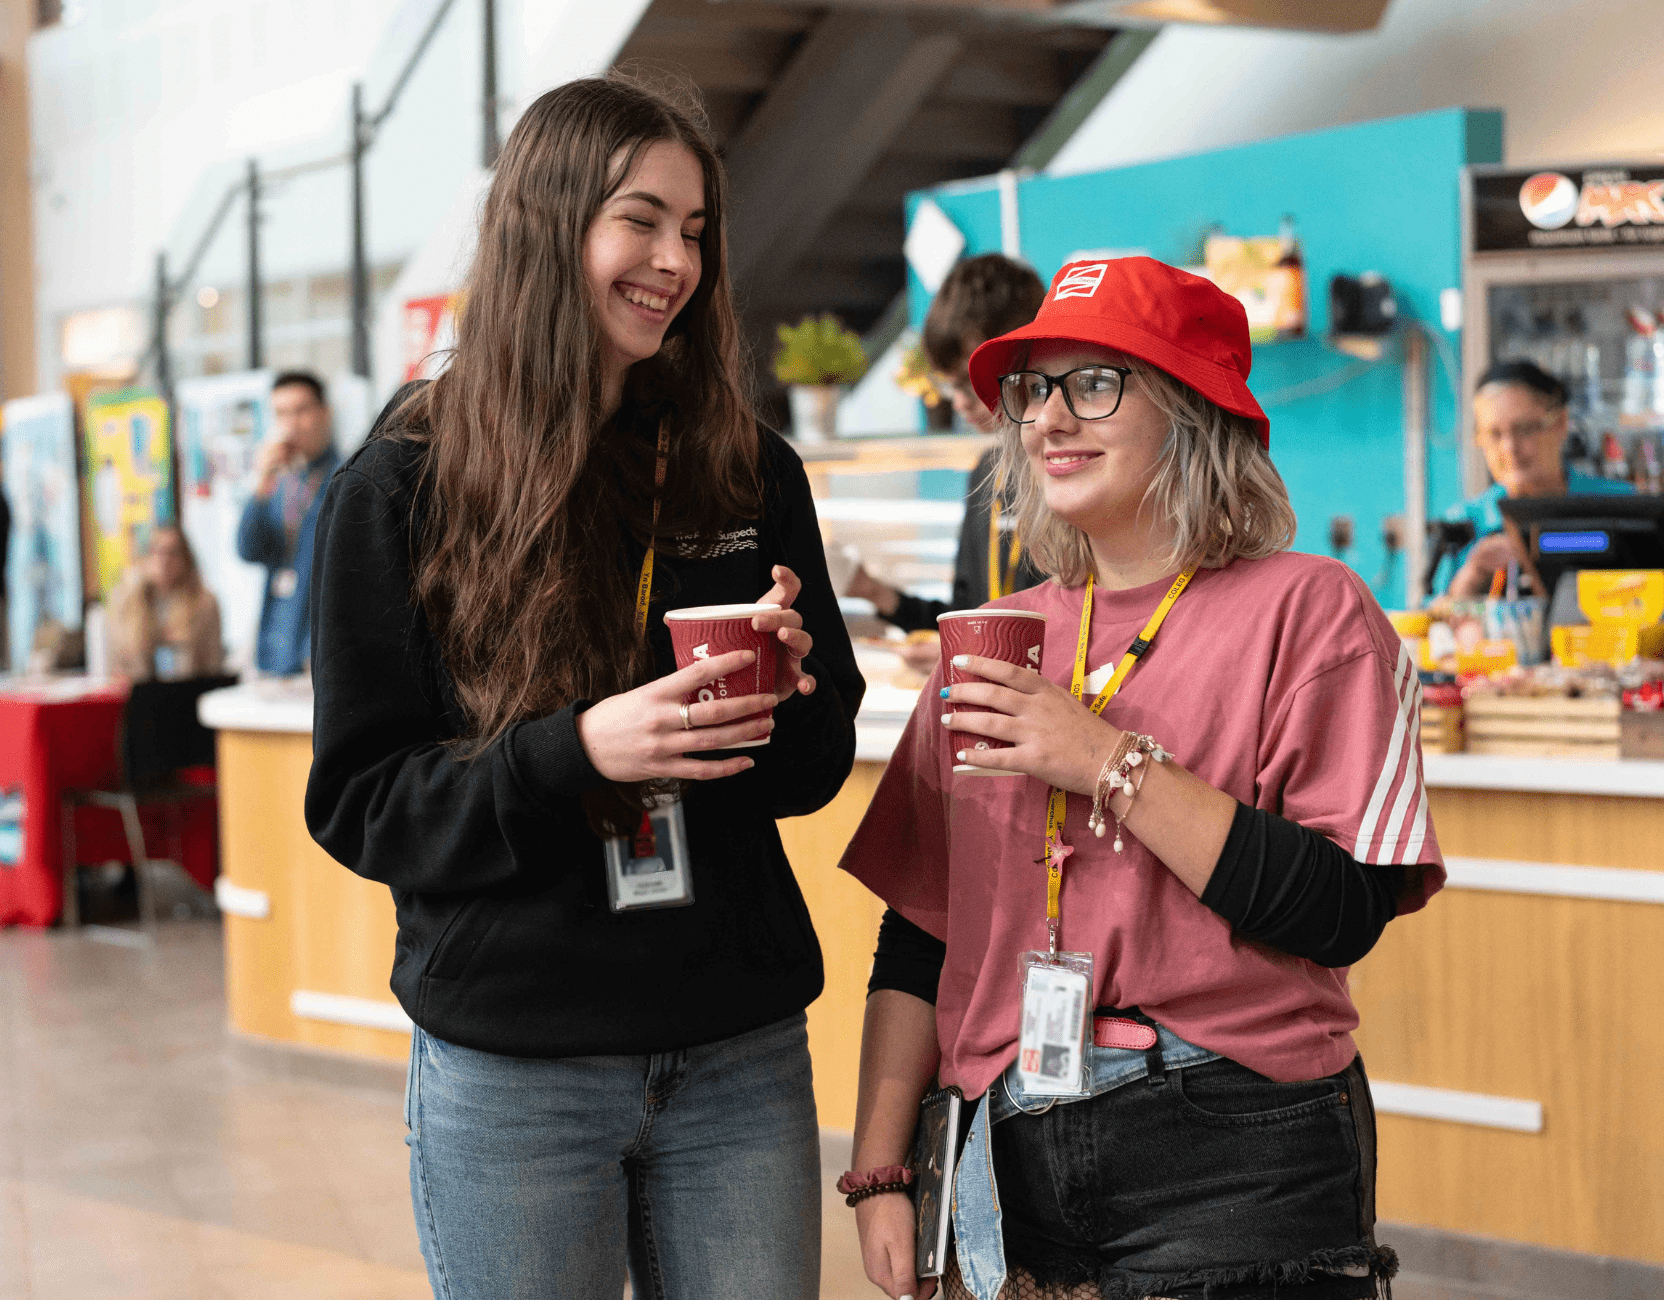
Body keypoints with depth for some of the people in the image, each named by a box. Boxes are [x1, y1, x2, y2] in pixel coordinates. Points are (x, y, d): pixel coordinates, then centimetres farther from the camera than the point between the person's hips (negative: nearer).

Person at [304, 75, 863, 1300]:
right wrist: (574, 753, -22)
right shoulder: (399, 490, -4)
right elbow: (358, 806, -6)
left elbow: (818, 767, 11)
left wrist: (784, 689, -12)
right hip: (512, 1078, -3)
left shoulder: (754, 475, 5)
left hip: (741, 1056, 3)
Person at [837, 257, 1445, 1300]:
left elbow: (1347, 913, -16)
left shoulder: (1306, 611, -5)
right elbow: (918, 938, 12)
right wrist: (880, 1173, 5)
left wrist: (1113, 763, -18)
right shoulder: (996, 641, 10)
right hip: (1012, 1168, 5)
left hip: (1237, 1170, -4)